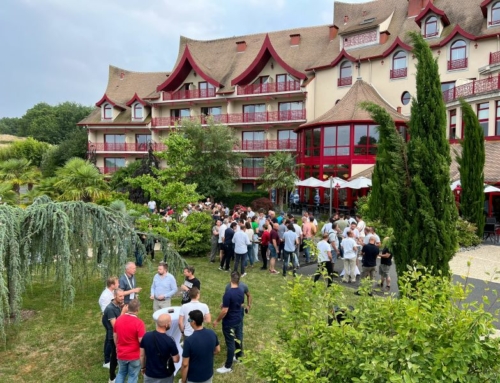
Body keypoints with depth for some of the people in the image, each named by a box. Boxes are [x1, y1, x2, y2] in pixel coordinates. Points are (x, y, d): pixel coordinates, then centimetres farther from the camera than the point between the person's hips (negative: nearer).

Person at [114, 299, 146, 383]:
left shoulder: (119, 319, -5)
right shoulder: (139, 323, -23)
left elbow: (115, 336, 6)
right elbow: (142, 342, -21)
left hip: (121, 354, 5)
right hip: (134, 355, -5)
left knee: (121, 373, 26)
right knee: (133, 376, 14)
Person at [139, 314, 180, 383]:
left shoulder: (146, 336, -14)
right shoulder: (169, 341, -25)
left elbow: (142, 355, -1)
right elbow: (176, 360, -15)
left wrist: (143, 367, 15)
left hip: (149, 374, 3)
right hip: (165, 376, -3)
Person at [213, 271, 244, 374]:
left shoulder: (228, 293, -27)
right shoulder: (241, 292, -4)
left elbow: (224, 311, -24)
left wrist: (217, 321, -10)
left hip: (229, 322, -7)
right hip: (238, 320, 7)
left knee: (230, 343, 3)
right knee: (238, 339, 23)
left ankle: (228, 366, 15)